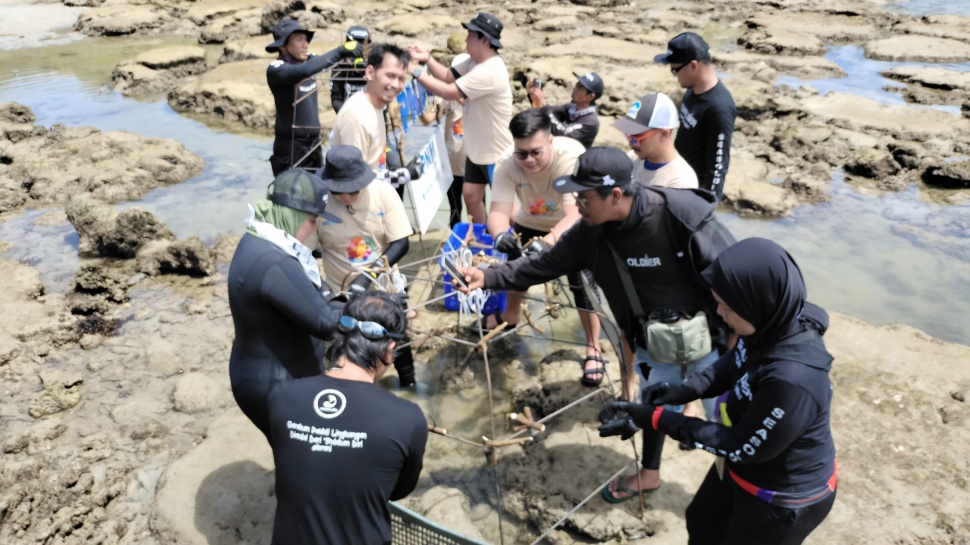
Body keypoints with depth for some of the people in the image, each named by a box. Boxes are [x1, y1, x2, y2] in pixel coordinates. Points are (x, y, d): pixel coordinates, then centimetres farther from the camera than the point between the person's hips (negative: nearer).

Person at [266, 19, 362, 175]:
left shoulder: (309, 61, 7)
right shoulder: (276, 70, -17)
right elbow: (303, 71, -32)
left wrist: (349, 51, -24)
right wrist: (339, 52, -36)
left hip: (313, 143, 7)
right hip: (290, 147, -7)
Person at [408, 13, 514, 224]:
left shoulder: (490, 72, -29)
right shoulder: (476, 61, 2)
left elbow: (449, 92, -29)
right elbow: (448, 76, 7)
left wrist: (416, 72, -22)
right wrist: (427, 59, -11)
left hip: (496, 153, -10)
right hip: (477, 149, 10)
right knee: (470, 196, 15)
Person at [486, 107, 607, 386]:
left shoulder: (572, 156, -38)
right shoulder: (507, 166, -28)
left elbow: (575, 212, -47)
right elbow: (498, 210, -36)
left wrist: (552, 238, -66)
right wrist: (500, 234, -60)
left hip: (574, 227, -4)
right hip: (531, 224, 4)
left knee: (582, 286, -12)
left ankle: (593, 350, 7)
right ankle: (510, 315, 46)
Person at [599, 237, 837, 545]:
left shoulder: (793, 379, -41)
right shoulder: (775, 325, -17)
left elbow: (742, 447, -28)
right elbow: (734, 365, 4)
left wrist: (660, 421, -24)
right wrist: (687, 390, -11)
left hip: (784, 499, -7)